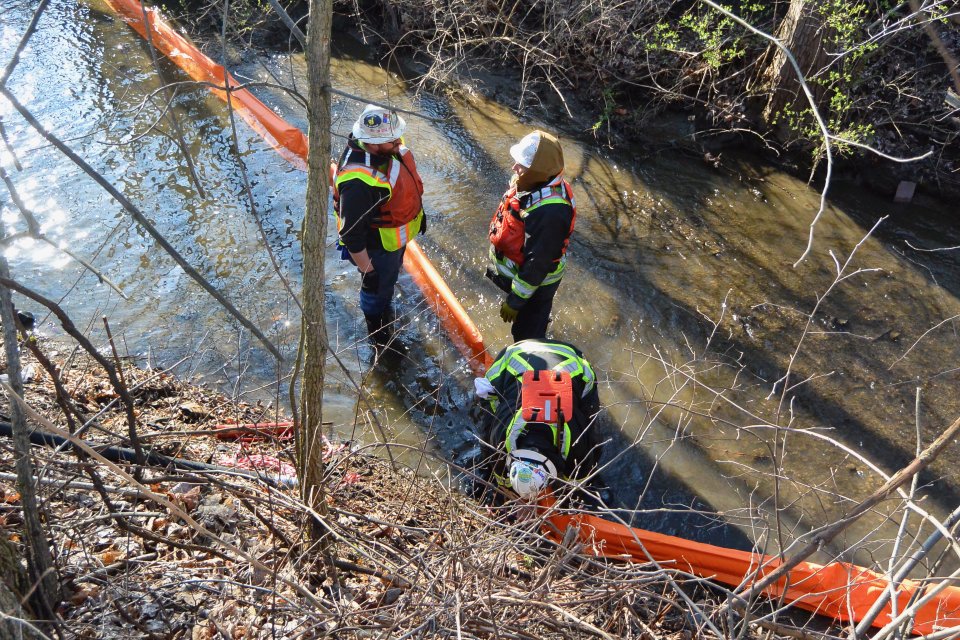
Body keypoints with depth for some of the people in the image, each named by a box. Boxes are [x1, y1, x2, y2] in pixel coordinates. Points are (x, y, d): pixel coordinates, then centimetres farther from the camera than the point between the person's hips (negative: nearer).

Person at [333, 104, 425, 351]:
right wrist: (366, 270, -20)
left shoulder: (388, 146, -17)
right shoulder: (358, 183, -43)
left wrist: (418, 210, 18)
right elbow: (352, 234, -32)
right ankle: (378, 334, 50)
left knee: (390, 277, 34)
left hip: (398, 236, 8)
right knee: (377, 289, 21)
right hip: (378, 247, -8)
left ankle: (385, 309, 65)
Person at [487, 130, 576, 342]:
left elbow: (537, 263, -31)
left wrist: (515, 301, -21)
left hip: (534, 282, -8)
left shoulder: (548, 212, -40)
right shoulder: (537, 183, -11)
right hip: (516, 270, 8)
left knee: (527, 335, 15)